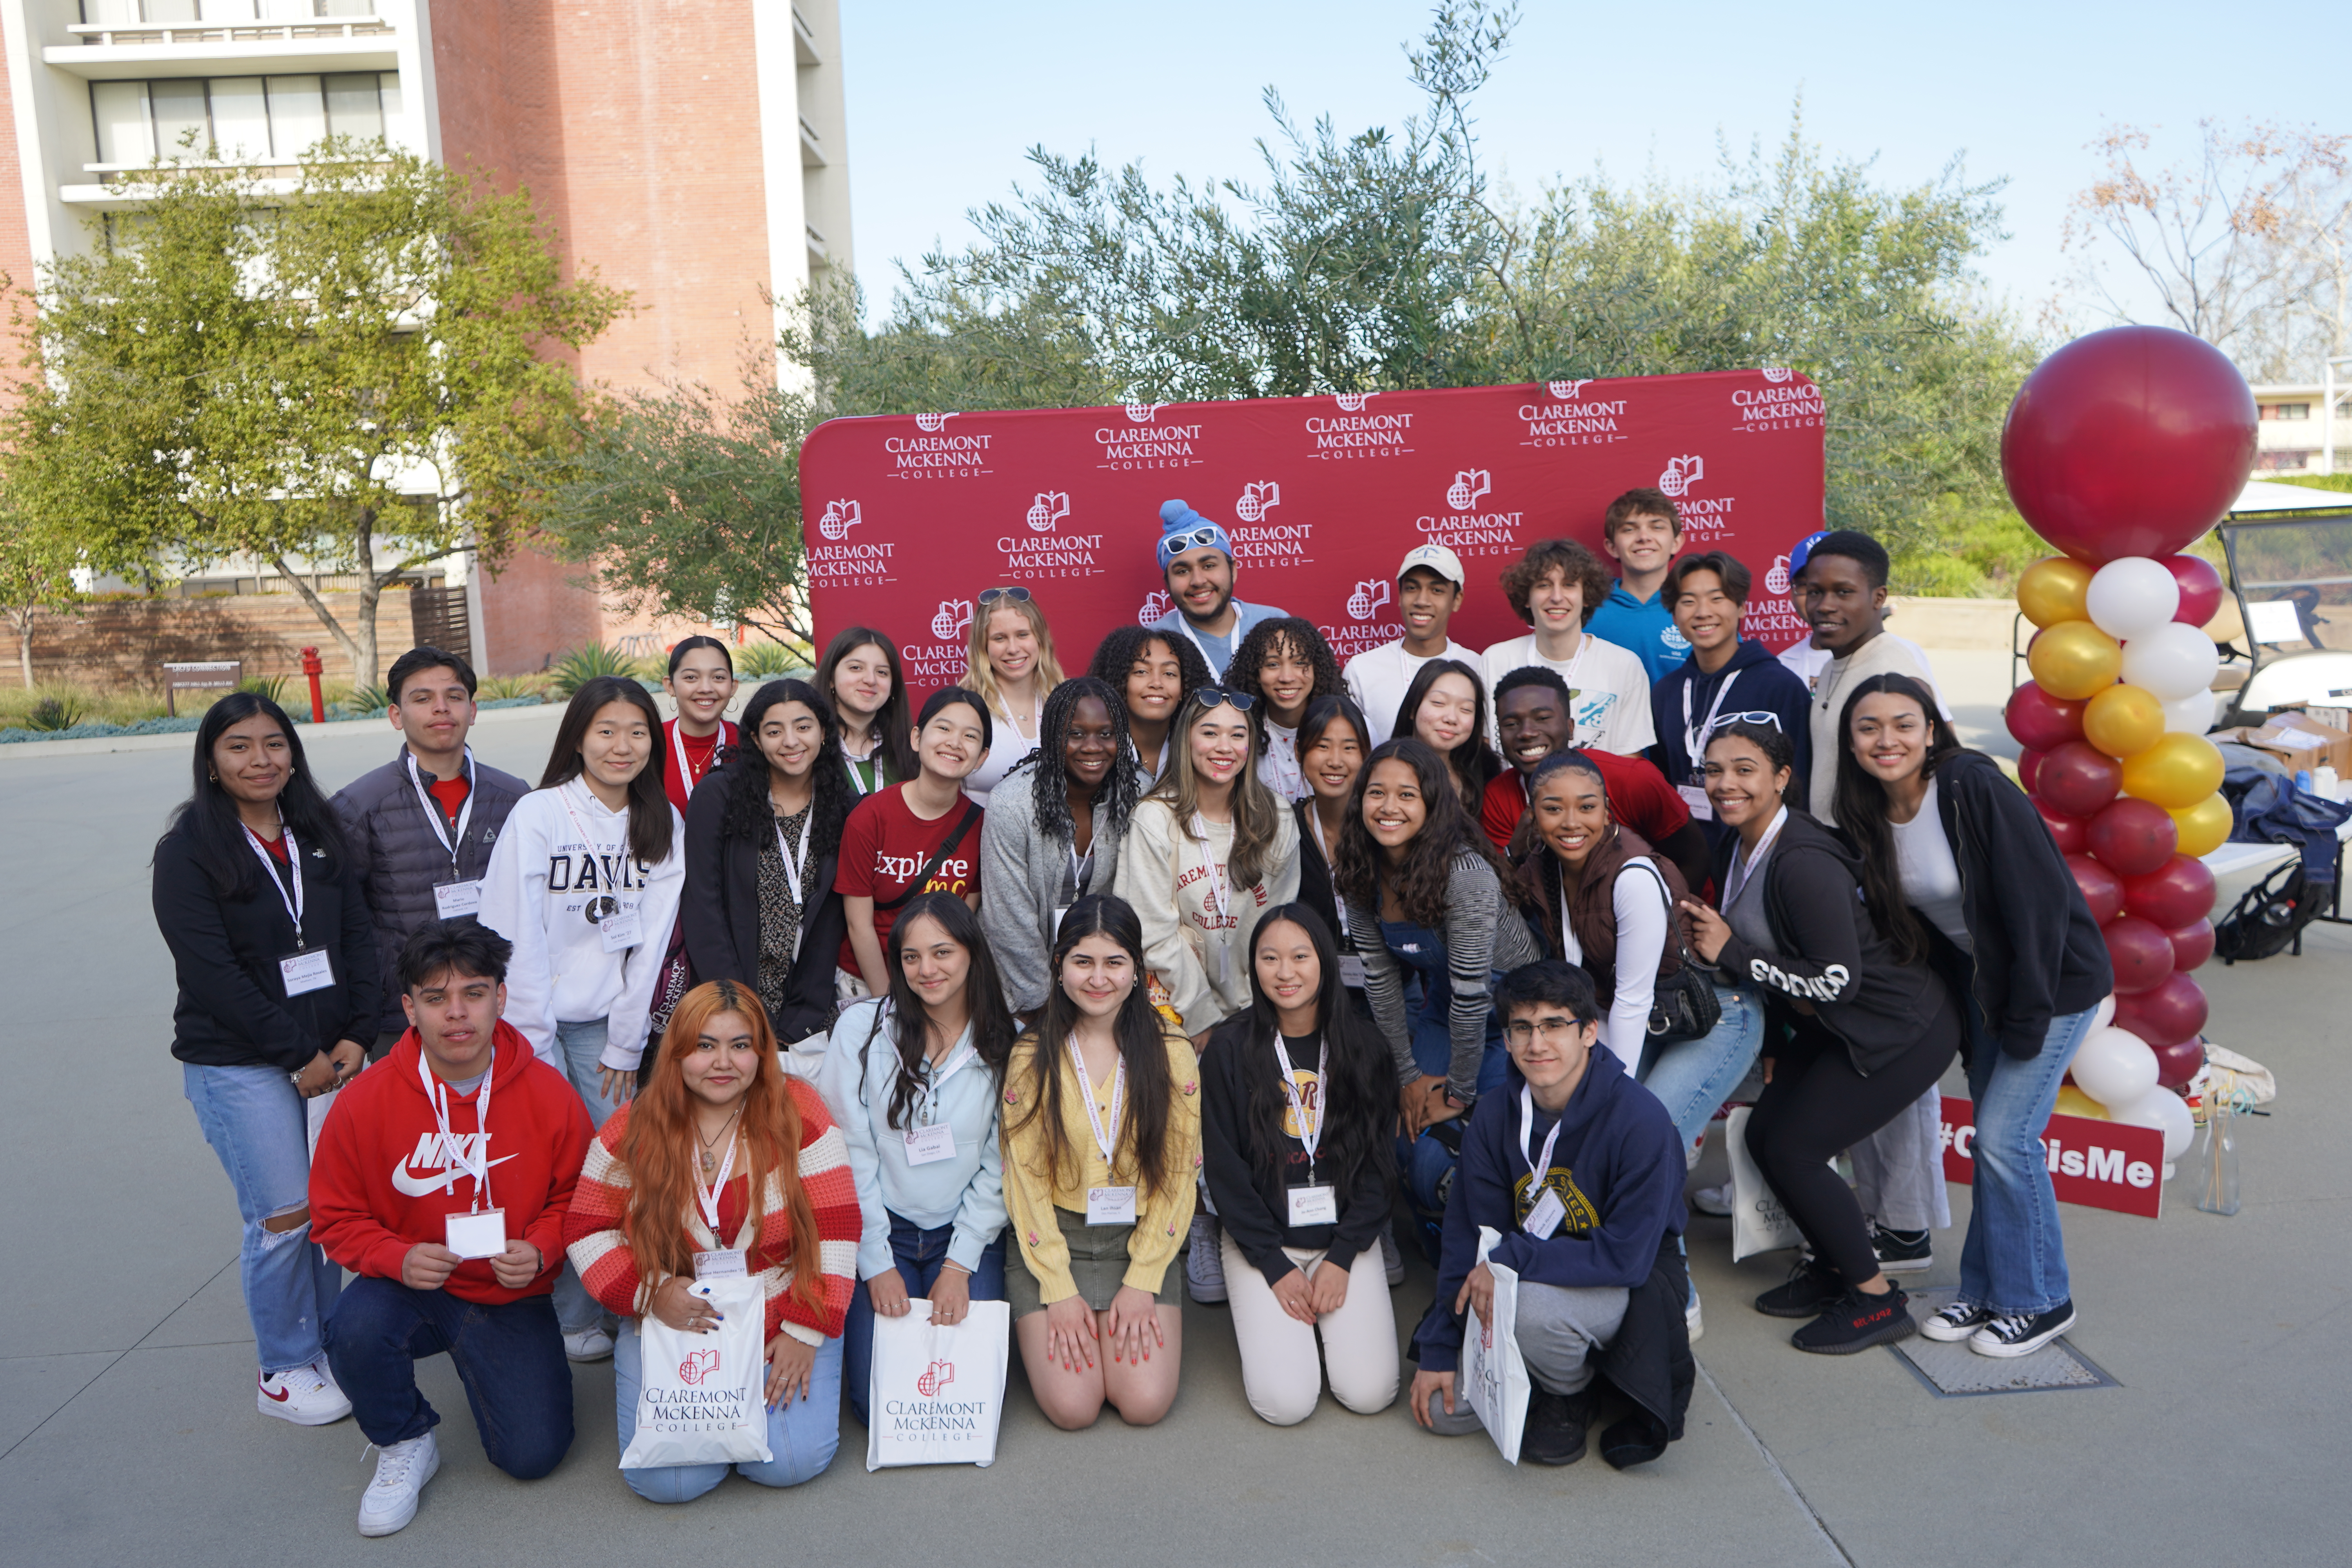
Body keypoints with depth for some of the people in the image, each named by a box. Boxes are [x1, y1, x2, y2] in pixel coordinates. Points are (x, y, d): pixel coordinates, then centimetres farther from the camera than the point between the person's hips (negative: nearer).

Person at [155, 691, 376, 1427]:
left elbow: (358, 937, 6)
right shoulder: (187, 851, -5)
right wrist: (299, 1055, -13)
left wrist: (355, 1037, -5)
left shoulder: (321, 835, 9)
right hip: (236, 1062, -4)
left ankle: (338, 1342, 25)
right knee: (283, 1215, -1)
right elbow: (210, 972, -12)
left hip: (335, 1051, 4)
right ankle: (286, 1372, 17)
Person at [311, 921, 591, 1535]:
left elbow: (576, 1199, 1)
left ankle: (478, 1363, 26)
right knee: (355, 1331, -34)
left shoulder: (550, 1095, -12)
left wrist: (539, 1251, -17)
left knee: (533, 1455, -8)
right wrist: (398, 1257, -20)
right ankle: (405, 1444, -1)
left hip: (512, 1299, 0)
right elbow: (337, 1218, -2)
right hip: (410, 1289, 0)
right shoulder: (364, 1103, -12)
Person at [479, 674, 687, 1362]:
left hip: (607, 1023, 3)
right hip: (537, 1021, -3)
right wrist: (532, 1046, -10)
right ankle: (570, 1319, 12)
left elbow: (651, 941, 2)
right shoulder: (538, 815, -9)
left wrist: (625, 1045, 0)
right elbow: (514, 935, -10)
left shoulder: (664, 827, 3)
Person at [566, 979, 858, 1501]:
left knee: (793, 1461, -17)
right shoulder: (633, 1129, -3)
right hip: (671, 1327, 1)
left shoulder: (798, 1113, -7)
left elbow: (836, 1229, -7)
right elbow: (587, 1230, 2)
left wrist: (806, 1334, -12)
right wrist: (652, 1293, -14)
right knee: (665, 1481, -15)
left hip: (782, 1326, -1)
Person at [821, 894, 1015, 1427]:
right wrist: (876, 1264, -8)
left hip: (970, 1231, 1)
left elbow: (1000, 1164, -1)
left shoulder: (1005, 1041, -4)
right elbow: (850, 1154, -5)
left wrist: (960, 1265, -7)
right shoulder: (861, 1027, -6)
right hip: (880, 1228, 0)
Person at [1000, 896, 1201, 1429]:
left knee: (1146, 1403, -15)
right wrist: (1059, 1289, -10)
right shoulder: (1032, 1057, -3)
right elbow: (1024, 1178, -3)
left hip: (1140, 1241, 1)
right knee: (1072, 1407, -14)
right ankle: (1038, 1324, 15)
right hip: (1050, 1242, 0)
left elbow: (1178, 1175, 0)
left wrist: (1142, 1283, -7)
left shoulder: (1172, 1054, -2)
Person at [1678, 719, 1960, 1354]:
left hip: (1904, 1029, -9)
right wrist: (1774, 1046, 16)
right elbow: (1780, 957, 13)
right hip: (1832, 1029, 9)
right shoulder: (1740, 854, 2)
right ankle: (1832, 1268, 27)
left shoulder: (1803, 863, -27)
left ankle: (1877, 1299, 9)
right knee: (1764, 1134, 6)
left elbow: (1839, 980, -28)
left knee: (1793, 1149, -9)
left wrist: (1732, 953, -24)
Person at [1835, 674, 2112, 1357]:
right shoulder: (1870, 815, -4)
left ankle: (2040, 1301, 11)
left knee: (2004, 1135, -7)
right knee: (1991, 1138, 11)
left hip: (2055, 980, -6)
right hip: (1978, 982, 7)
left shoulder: (1976, 790, -25)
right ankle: (1987, 1290, 24)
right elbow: (1904, 921, 7)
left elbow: (2041, 903, -23)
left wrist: (2026, 1020, -20)